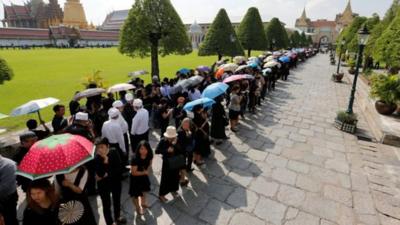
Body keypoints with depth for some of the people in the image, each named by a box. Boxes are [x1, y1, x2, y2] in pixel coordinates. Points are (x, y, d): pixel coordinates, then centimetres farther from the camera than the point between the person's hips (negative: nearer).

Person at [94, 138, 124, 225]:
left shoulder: (114, 152, -17)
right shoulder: (96, 158, -24)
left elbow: (118, 168, -17)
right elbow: (99, 174, -30)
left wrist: (107, 174, -21)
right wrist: (104, 160, -38)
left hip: (116, 181, 3)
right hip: (103, 184, -3)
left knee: (117, 200, 24)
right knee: (106, 204, 12)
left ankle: (117, 216, 51)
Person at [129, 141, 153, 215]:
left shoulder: (149, 156, -20)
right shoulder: (135, 159, -37)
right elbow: (133, 172, -30)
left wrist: (147, 170, -15)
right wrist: (144, 172, -22)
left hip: (144, 176, 6)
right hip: (135, 178, -5)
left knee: (144, 190, 27)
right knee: (136, 194, 12)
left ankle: (143, 203, 56)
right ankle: (138, 207, 41)